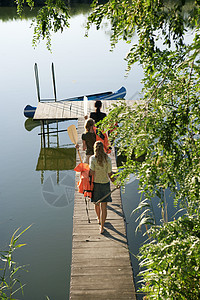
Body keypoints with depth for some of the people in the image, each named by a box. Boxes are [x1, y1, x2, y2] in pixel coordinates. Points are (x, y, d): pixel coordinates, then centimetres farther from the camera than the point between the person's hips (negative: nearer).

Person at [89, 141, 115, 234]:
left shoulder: (92, 158, -13)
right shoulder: (107, 159, -9)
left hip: (95, 183, 0)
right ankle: (102, 227, 5)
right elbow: (110, 174, -7)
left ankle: (99, 219, 46)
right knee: (103, 206, 5)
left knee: (96, 204, 24)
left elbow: (92, 173, -21)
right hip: (105, 183, 0)